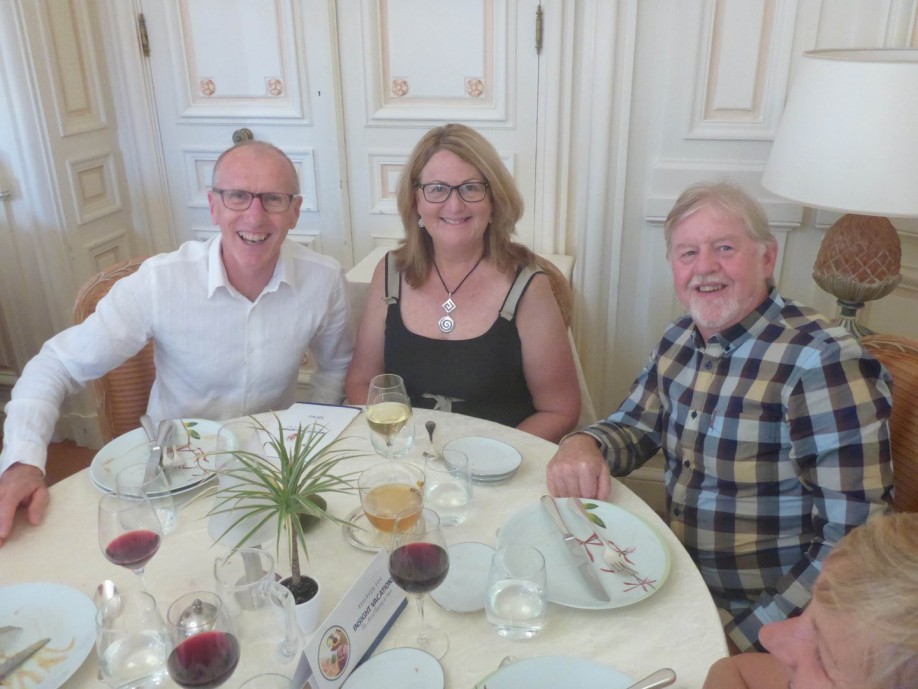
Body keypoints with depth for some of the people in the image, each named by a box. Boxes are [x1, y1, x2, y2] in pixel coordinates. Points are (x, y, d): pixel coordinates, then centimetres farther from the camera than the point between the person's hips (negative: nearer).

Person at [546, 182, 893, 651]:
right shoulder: (680, 340, 1)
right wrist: (583, 445, -9)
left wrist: (743, 640, -23)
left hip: (758, 617, -6)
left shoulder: (822, 362, -20)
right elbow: (634, 426, 12)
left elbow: (854, 543, -21)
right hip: (680, 588, 6)